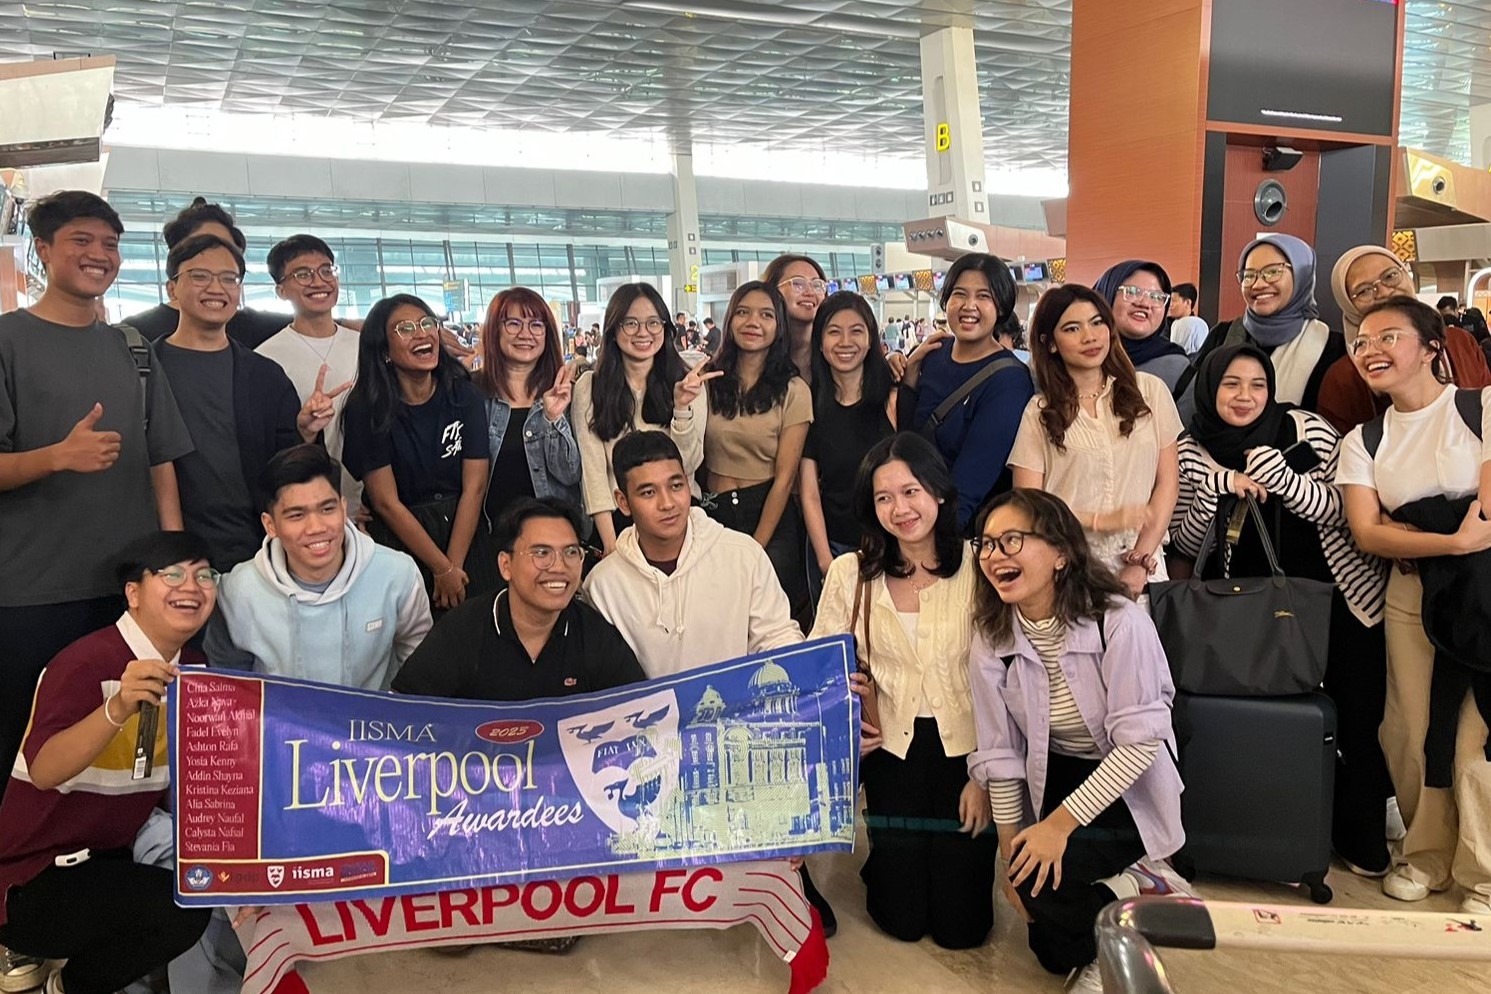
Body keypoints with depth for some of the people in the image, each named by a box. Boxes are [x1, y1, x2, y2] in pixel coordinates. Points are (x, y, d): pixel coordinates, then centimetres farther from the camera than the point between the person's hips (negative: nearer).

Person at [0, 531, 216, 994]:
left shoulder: (194, 669, 2)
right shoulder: (88, 661, -21)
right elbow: (43, 771, -36)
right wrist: (118, 708, -51)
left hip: (111, 858, 8)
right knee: (182, 907, -27)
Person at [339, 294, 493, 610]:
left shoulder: (465, 394, -3)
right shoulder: (365, 409, -10)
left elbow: (474, 486, -6)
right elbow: (387, 503, -11)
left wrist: (454, 565, -14)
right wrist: (442, 569, -12)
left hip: (462, 532, 3)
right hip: (399, 541, -2)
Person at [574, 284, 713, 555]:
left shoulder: (687, 384, 1)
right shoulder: (589, 387, -2)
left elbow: (689, 465, -6)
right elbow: (593, 468, -7)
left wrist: (681, 407, -20)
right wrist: (610, 543, -15)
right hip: (618, 521, -1)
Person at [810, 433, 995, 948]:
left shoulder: (979, 569, -10)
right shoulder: (849, 574, -4)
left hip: (965, 749, -1)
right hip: (893, 748, 1)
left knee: (960, 927, 4)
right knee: (903, 919, 5)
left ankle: (965, 852, 35)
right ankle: (887, 855, 37)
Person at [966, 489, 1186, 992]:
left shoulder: (1119, 622, -24)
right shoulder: (991, 639, -11)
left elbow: (1140, 741, -24)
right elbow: (999, 754, -6)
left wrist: (1060, 823, -26)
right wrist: (1011, 848, -5)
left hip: (1127, 788, -4)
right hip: (1052, 779, 5)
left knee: (1048, 875, -27)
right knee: (1050, 949, 1)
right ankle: (1131, 883, 24)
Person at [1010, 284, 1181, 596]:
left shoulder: (1150, 391, 5)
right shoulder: (1039, 412, 2)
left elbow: (1167, 481, 4)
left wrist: (1141, 562, -4)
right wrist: (1101, 521, -12)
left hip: (1141, 564, 1)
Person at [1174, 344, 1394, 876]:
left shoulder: (1309, 429, -4)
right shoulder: (1191, 452, -1)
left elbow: (1345, 510, -8)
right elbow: (1185, 544, -2)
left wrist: (1283, 478, -25)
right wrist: (1217, 489, -18)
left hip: (1343, 596, 0)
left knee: (1359, 717, 3)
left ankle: (1363, 835, 26)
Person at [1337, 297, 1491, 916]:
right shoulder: (1362, 442, 9)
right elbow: (1366, 534, -3)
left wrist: (1406, 531, -7)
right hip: (1411, 598, 4)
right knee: (1411, 731, 2)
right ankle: (1428, 854, 22)